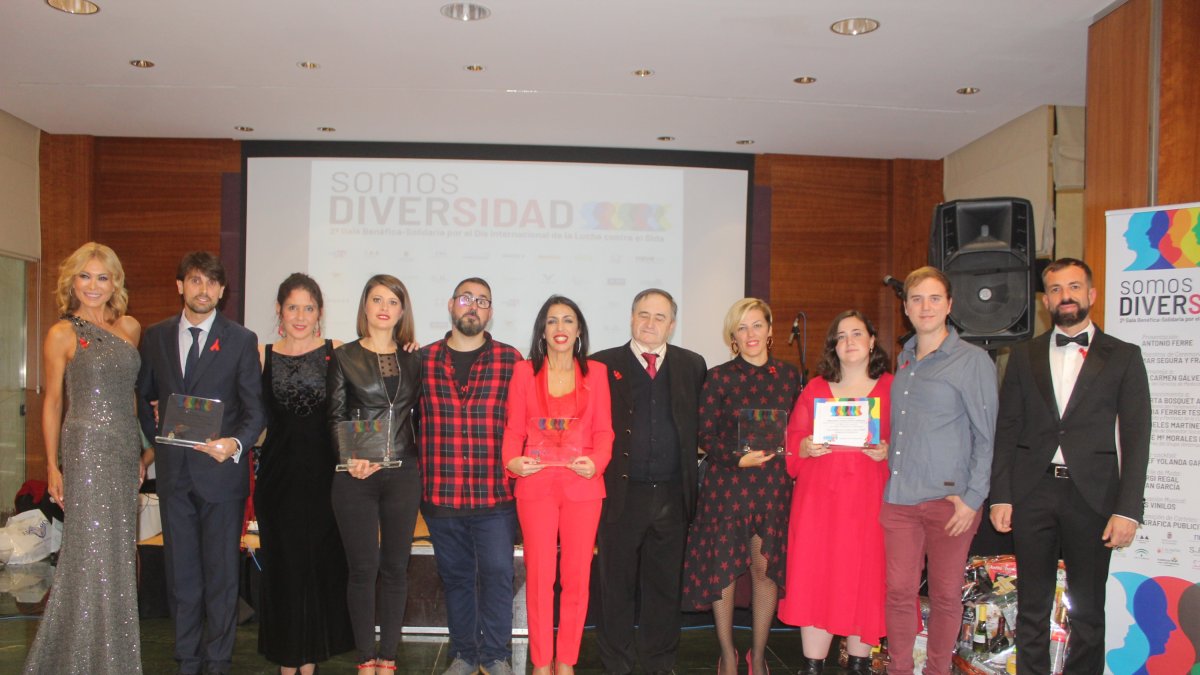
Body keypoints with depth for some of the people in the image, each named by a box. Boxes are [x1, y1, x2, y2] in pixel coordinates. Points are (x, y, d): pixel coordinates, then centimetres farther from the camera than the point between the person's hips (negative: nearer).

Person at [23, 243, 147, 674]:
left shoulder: (131, 327, 10)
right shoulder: (62, 334, -2)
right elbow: (52, 402, 1)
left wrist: (147, 448, 13)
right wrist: (52, 466, -3)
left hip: (126, 452, 5)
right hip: (87, 449, -5)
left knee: (117, 554, 10)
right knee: (92, 554, -3)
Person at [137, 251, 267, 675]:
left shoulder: (241, 340, -1)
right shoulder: (156, 336, 8)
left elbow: (255, 409, -4)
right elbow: (144, 394, 19)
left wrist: (237, 443, -21)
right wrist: (157, 438, 8)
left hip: (221, 469, -3)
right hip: (172, 470, 3)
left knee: (222, 572, 5)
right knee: (180, 571, 12)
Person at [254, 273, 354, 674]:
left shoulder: (336, 352, 1)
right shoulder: (263, 355, 6)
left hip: (322, 474, -1)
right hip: (278, 475, 1)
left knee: (321, 565, 5)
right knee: (282, 565, 6)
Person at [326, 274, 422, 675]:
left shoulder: (413, 360, 9)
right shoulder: (345, 357, 3)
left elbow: (419, 415, 8)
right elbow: (336, 417, 1)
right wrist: (353, 457, -16)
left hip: (402, 474, 2)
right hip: (355, 476, -2)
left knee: (395, 567, 7)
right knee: (363, 568, 2)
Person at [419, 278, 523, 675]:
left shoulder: (510, 360, 1)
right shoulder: (424, 359, 5)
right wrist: (417, 482, 3)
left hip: (495, 494, -2)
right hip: (440, 494, 2)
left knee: (497, 575, 1)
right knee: (455, 577, 13)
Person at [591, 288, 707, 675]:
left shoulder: (692, 366, 7)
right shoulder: (603, 364, 0)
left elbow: (700, 424, 9)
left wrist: (692, 467, -1)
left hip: (672, 495, 2)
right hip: (621, 494, -2)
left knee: (665, 585, 13)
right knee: (617, 585, 8)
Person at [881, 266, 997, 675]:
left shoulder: (973, 361, -3)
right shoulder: (903, 360, 13)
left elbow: (987, 436, -5)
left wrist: (972, 498, -10)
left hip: (949, 499, -4)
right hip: (898, 497, 5)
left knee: (945, 595, 8)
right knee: (898, 592, 7)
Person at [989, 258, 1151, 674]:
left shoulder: (1123, 357, 3)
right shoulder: (1024, 357, 9)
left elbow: (1135, 438, -1)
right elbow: (1006, 431, 8)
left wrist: (1128, 509, -9)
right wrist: (1000, 496, 0)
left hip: (1092, 495, -1)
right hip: (1032, 491, 2)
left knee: (1087, 609, 9)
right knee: (1033, 605, 10)